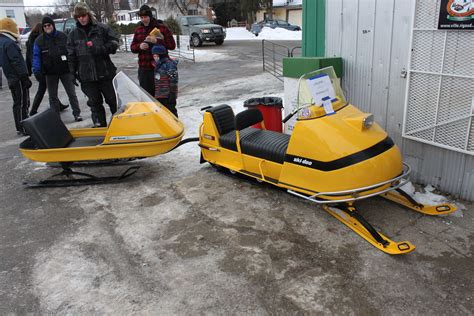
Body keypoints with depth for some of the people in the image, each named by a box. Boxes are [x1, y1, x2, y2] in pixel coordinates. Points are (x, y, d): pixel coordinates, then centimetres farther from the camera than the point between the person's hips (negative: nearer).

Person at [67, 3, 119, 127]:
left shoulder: (102, 28, 0)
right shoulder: (73, 34, 8)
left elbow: (114, 42, -2)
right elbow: (71, 55, 10)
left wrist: (100, 49, -18)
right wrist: (73, 72, 7)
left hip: (105, 71, -2)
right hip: (86, 75, 2)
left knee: (113, 99, 7)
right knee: (95, 102, 3)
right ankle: (100, 125, 10)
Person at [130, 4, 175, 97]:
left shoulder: (162, 28, 0)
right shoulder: (138, 29, 14)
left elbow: (172, 45, -5)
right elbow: (132, 48, 16)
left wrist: (157, 41, -19)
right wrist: (139, 46, -7)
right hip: (143, 69, 4)